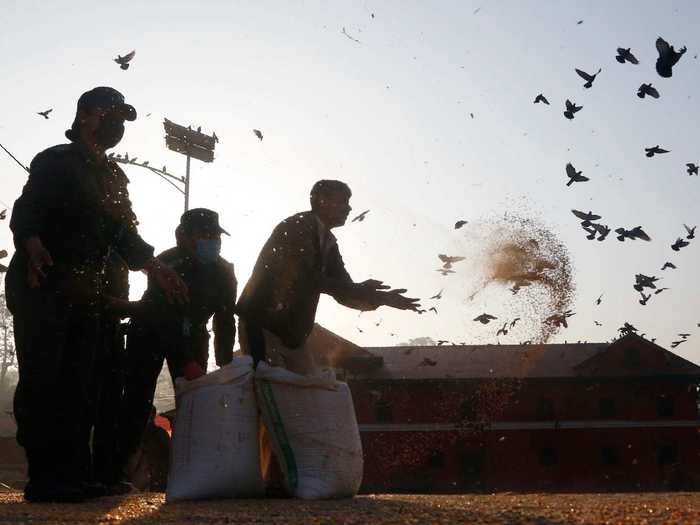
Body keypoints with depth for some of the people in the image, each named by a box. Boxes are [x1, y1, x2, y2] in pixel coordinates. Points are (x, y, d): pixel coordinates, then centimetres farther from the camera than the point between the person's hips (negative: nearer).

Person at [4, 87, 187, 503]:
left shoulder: (114, 177, 20)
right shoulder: (56, 161, -2)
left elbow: (124, 233, 21)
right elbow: (25, 213, -14)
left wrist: (155, 268, 9)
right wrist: (34, 247, -34)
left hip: (86, 293, 7)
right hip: (43, 287, -7)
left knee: (82, 387, 3)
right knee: (42, 380, -10)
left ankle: (73, 477, 5)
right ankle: (46, 478, -8)